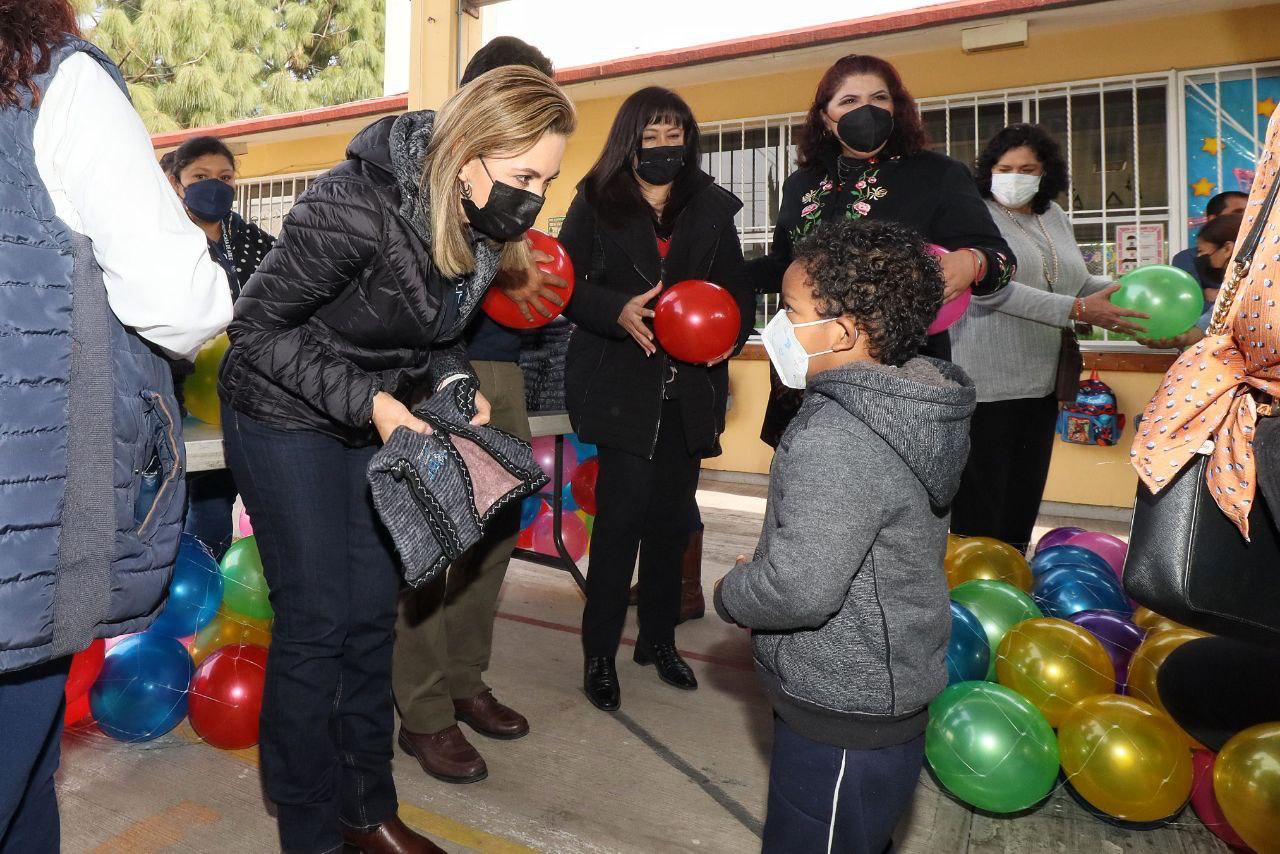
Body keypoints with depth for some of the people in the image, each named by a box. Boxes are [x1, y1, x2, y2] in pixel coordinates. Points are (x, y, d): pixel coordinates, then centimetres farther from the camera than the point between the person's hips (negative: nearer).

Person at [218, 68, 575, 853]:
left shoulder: (484, 224, -9)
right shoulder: (353, 208, -30)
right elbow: (258, 327, -20)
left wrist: (454, 385, -13)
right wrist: (366, 401, -28)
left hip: (378, 422, 6)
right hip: (285, 419, -6)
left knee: (374, 614, 9)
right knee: (316, 621, -3)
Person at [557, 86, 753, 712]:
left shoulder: (711, 208, 12)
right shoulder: (596, 202, 3)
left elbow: (737, 285, 13)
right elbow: (566, 281, -4)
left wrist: (732, 330, -8)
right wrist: (617, 310, -22)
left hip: (689, 385, 4)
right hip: (620, 382, -4)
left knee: (673, 515, 10)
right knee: (624, 511, -10)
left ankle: (658, 637, 28)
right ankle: (599, 656, 5)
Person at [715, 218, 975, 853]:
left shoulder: (837, 438, -28)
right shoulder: (913, 410, 3)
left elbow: (801, 587, -33)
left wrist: (731, 593, -13)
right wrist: (764, 565, 7)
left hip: (839, 717, -9)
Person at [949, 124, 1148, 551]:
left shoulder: (1055, 216, 15)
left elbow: (1077, 282, 23)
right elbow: (989, 289, -21)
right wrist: (1077, 310, -22)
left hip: (1042, 382, 8)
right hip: (987, 383, -7)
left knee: (1024, 499, 15)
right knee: (982, 506, -3)